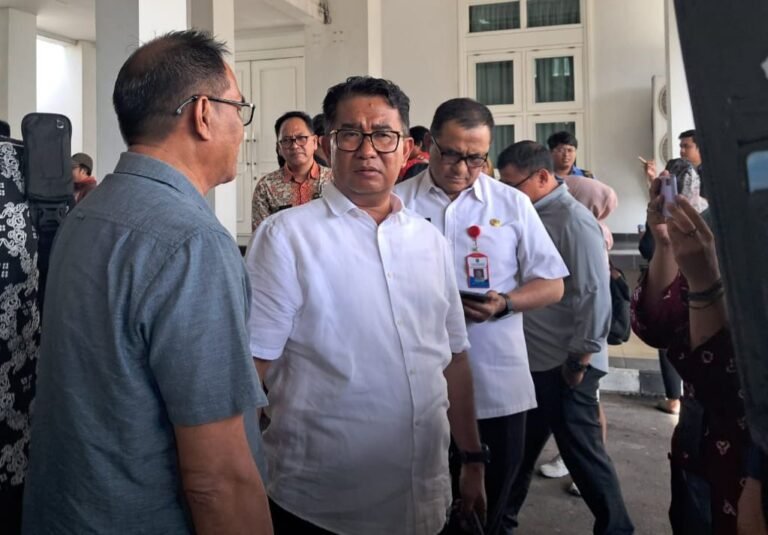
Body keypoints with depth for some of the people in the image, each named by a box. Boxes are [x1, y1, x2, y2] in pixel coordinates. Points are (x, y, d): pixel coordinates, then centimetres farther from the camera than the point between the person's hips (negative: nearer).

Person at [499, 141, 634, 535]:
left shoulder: (573, 219, -15)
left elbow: (594, 294, -18)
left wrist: (580, 359, -15)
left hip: (565, 365, -7)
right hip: (533, 360, 8)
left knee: (581, 451, 6)